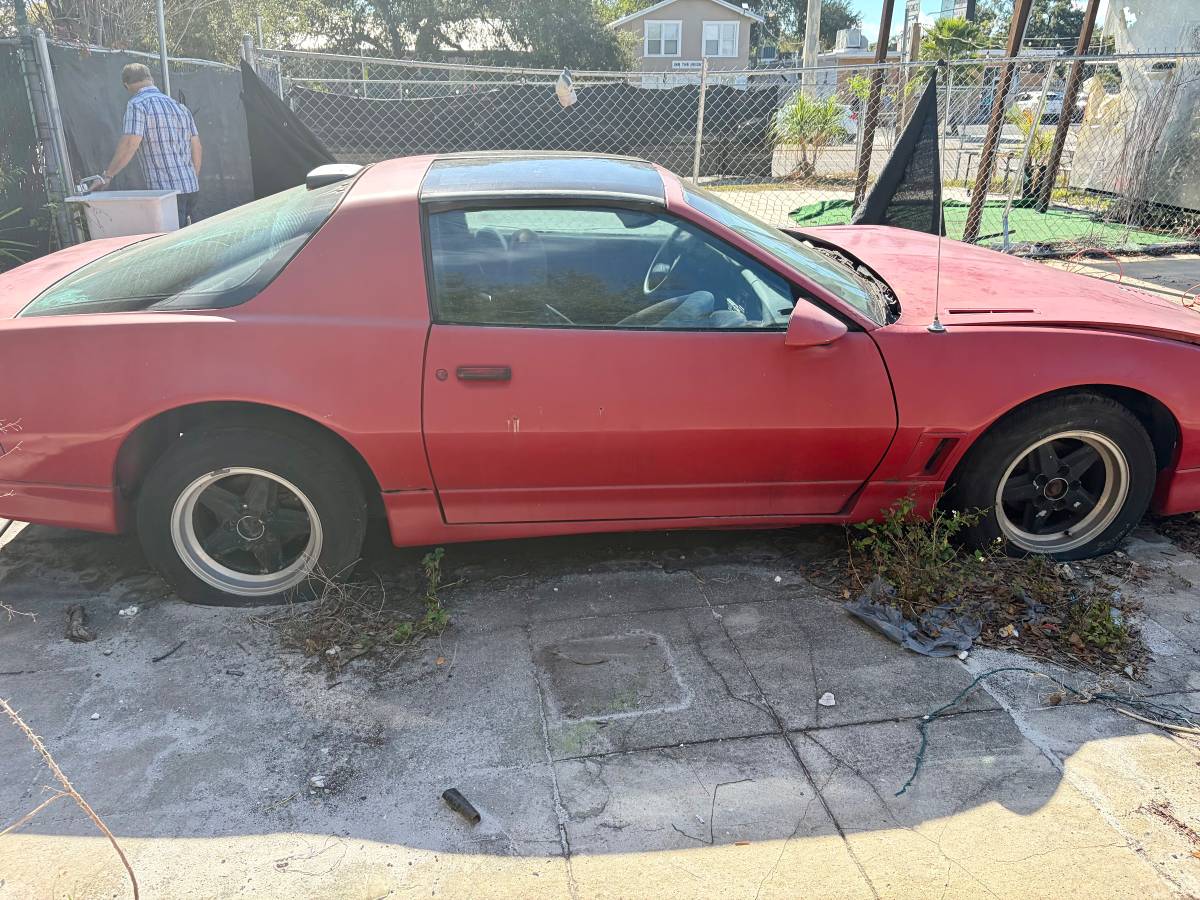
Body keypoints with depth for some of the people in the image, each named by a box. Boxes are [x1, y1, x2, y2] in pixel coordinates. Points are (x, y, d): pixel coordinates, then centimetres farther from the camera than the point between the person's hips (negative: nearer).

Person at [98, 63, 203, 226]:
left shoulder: (137, 104, -5)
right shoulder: (180, 106, 17)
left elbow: (129, 145, -15)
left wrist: (107, 175, -6)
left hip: (165, 190, -7)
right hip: (191, 188, 7)